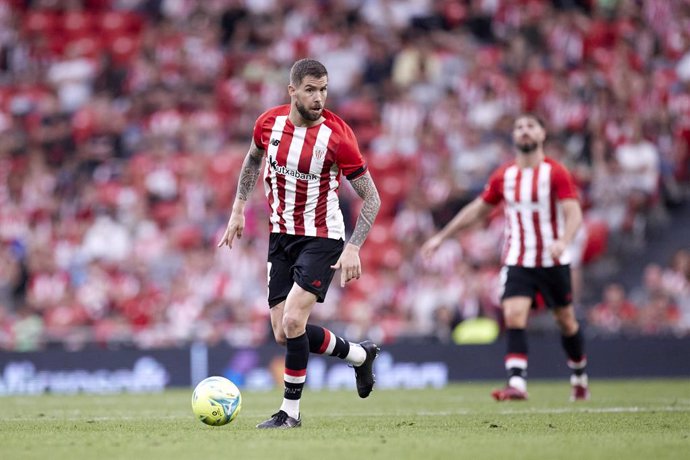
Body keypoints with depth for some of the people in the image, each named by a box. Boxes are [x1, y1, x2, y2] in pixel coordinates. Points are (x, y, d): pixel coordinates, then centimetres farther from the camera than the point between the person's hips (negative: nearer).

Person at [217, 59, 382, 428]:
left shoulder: (337, 136, -18)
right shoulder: (269, 122, -6)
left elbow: (371, 198, -11)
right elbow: (253, 159, 18)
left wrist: (353, 248, -20)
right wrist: (238, 209, 14)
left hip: (322, 238, -5)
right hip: (281, 235, 5)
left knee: (293, 320, -20)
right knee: (283, 334, 3)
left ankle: (290, 411, -3)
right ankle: (360, 355, 28)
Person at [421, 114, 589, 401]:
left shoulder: (556, 173, -9)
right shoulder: (504, 176, 3)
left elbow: (574, 213, -18)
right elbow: (478, 210, 15)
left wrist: (563, 241, -39)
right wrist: (442, 236, 15)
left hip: (553, 262, -2)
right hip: (517, 262, 2)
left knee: (566, 321, 10)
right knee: (513, 316, -18)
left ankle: (580, 378, 32)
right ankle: (517, 383, -23)